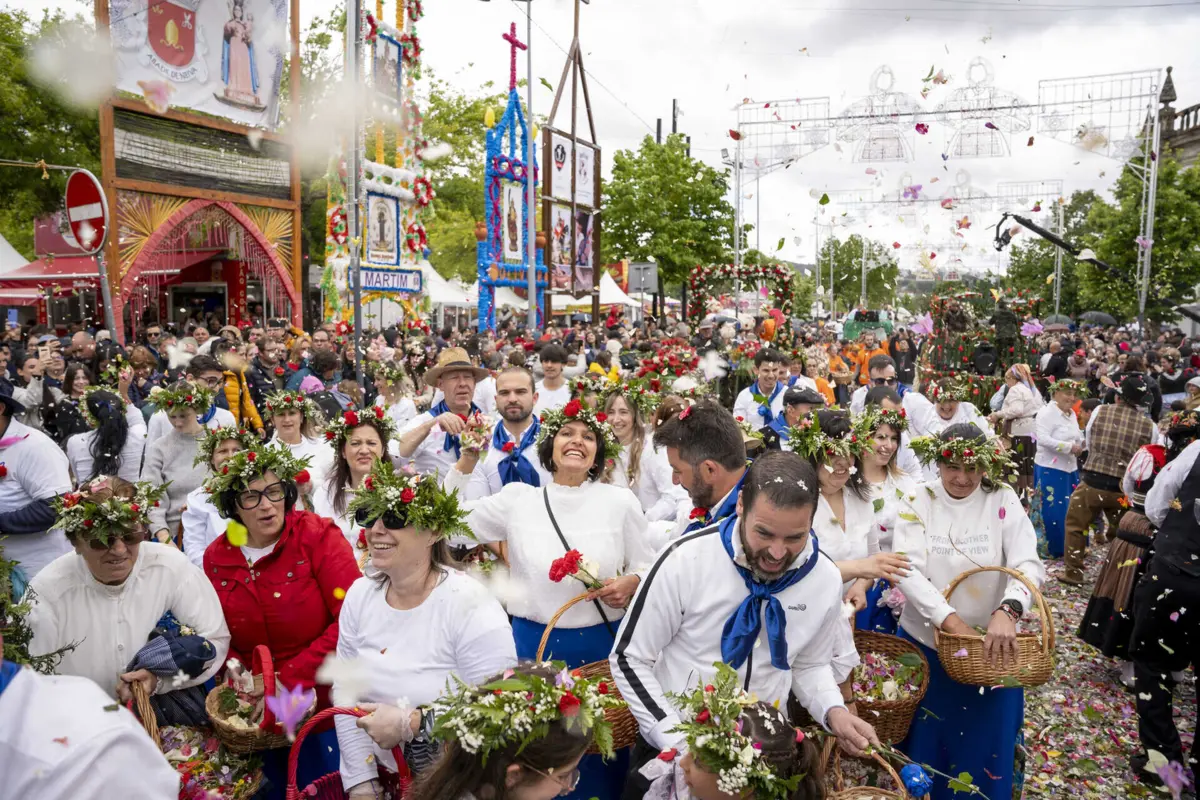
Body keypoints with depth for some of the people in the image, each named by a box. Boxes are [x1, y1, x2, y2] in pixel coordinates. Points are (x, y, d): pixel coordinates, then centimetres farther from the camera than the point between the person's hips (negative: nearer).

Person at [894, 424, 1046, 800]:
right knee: (925, 741, 13)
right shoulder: (919, 502, -7)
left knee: (984, 746, 13)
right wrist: (950, 619, -28)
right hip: (926, 642, 0)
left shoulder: (1003, 501, -6)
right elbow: (906, 569, -16)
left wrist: (1007, 611, -35)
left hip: (990, 643, 0)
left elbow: (1029, 563, -16)